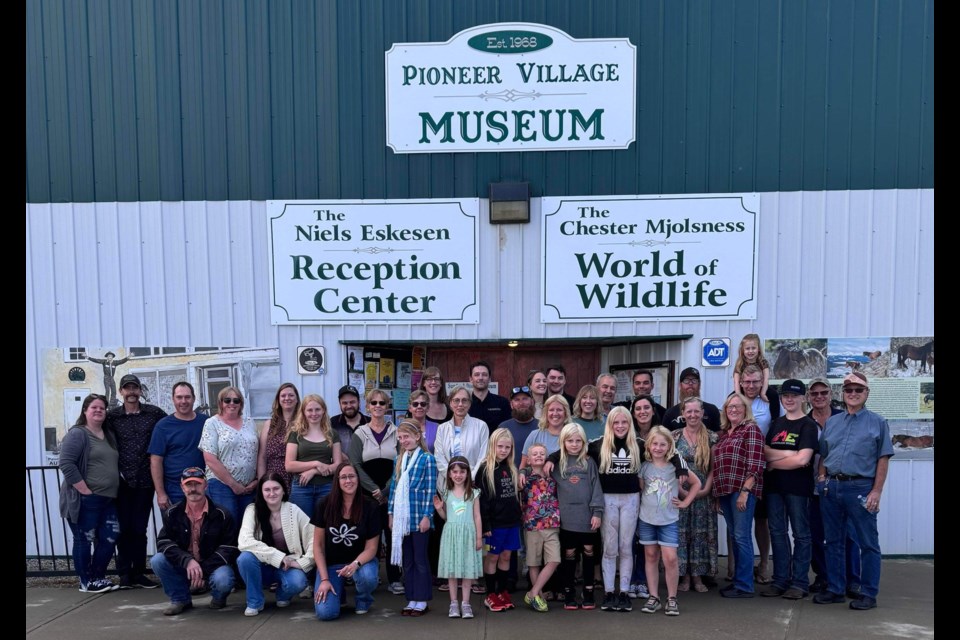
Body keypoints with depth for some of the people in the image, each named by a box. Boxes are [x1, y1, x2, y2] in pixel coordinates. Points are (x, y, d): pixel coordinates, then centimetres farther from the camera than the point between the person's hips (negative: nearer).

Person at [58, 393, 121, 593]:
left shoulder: (109, 435, 16)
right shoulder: (77, 434, -8)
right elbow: (66, 464, -18)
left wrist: (113, 490, 12)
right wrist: (85, 490, -18)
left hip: (108, 499, 8)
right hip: (85, 500, -7)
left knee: (109, 538, 7)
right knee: (84, 540, 3)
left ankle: (98, 577, 22)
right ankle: (86, 582, 14)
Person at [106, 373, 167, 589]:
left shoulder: (154, 413, 1)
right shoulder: (112, 416, 1)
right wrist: (115, 470, -5)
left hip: (145, 480, 1)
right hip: (122, 481, 0)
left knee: (140, 528, 8)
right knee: (124, 528, 4)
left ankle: (138, 573, 16)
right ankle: (124, 574, 15)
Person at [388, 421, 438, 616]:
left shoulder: (427, 458, -6)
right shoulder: (399, 459, 12)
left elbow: (430, 489, -9)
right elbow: (394, 486, 14)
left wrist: (427, 516, -13)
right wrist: (391, 513, 12)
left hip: (419, 517, -6)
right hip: (402, 518, 6)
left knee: (420, 560, 3)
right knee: (407, 560, 11)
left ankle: (422, 600, 13)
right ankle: (411, 599, 20)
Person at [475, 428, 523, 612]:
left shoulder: (511, 469, 10)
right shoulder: (485, 469, -10)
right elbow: (482, 499, -13)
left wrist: (519, 516, 13)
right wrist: (485, 525, -15)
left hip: (512, 521, 6)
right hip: (495, 522, -6)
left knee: (506, 556, 11)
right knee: (492, 557, 4)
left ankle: (502, 592, 22)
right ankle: (490, 595, 13)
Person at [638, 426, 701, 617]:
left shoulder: (676, 465, -6)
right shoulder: (644, 466, -3)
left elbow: (696, 483, 5)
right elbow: (640, 489, 7)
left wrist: (686, 502, 0)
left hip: (669, 520, -2)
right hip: (647, 519, 2)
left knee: (670, 558, -8)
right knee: (651, 557, 9)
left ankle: (672, 598, 7)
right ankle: (653, 597, 17)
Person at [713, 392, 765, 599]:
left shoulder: (751, 429, -5)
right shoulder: (723, 432, 17)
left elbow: (755, 464, -12)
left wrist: (745, 491, -18)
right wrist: (717, 492, 14)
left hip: (742, 490, -7)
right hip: (725, 490, 7)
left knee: (741, 537, -4)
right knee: (734, 536, 12)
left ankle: (744, 586, 3)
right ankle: (738, 580, 20)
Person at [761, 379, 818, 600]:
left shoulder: (808, 425, -3)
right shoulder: (777, 424, 13)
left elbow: (802, 460, -14)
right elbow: (764, 451, 3)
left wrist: (773, 462, -4)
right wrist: (788, 454, -14)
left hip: (798, 487, -5)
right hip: (774, 486, 6)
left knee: (801, 534, 4)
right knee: (777, 533, 9)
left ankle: (800, 583, 11)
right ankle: (780, 580, 18)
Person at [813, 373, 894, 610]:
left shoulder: (877, 422, 1)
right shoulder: (831, 422, 13)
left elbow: (883, 459, -3)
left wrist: (876, 491, -9)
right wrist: (822, 477, 2)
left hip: (860, 488, -4)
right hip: (831, 488, 4)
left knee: (868, 543, 2)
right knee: (833, 541, 11)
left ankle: (868, 594, 12)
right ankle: (834, 589, 20)